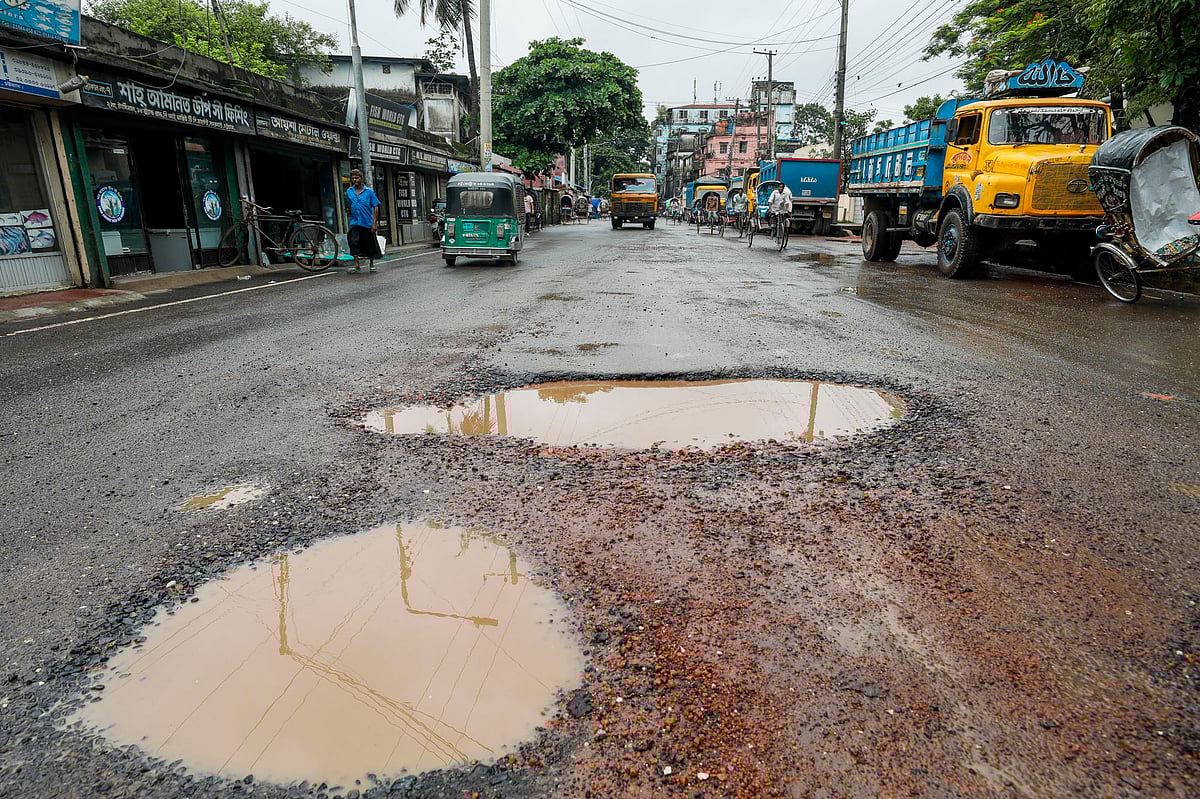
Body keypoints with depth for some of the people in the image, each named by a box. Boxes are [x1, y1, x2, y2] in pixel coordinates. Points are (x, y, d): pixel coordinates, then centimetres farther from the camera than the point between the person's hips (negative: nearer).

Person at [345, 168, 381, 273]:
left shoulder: (369, 191, -4)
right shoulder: (349, 191, 8)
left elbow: (375, 207, -6)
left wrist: (374, 223, -11)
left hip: (368, 222, -2)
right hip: (355, 222, 2)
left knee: (370, 244, 7)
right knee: (353, 241, -15)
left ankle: (371, 264, 25)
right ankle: (356, 264, -12)